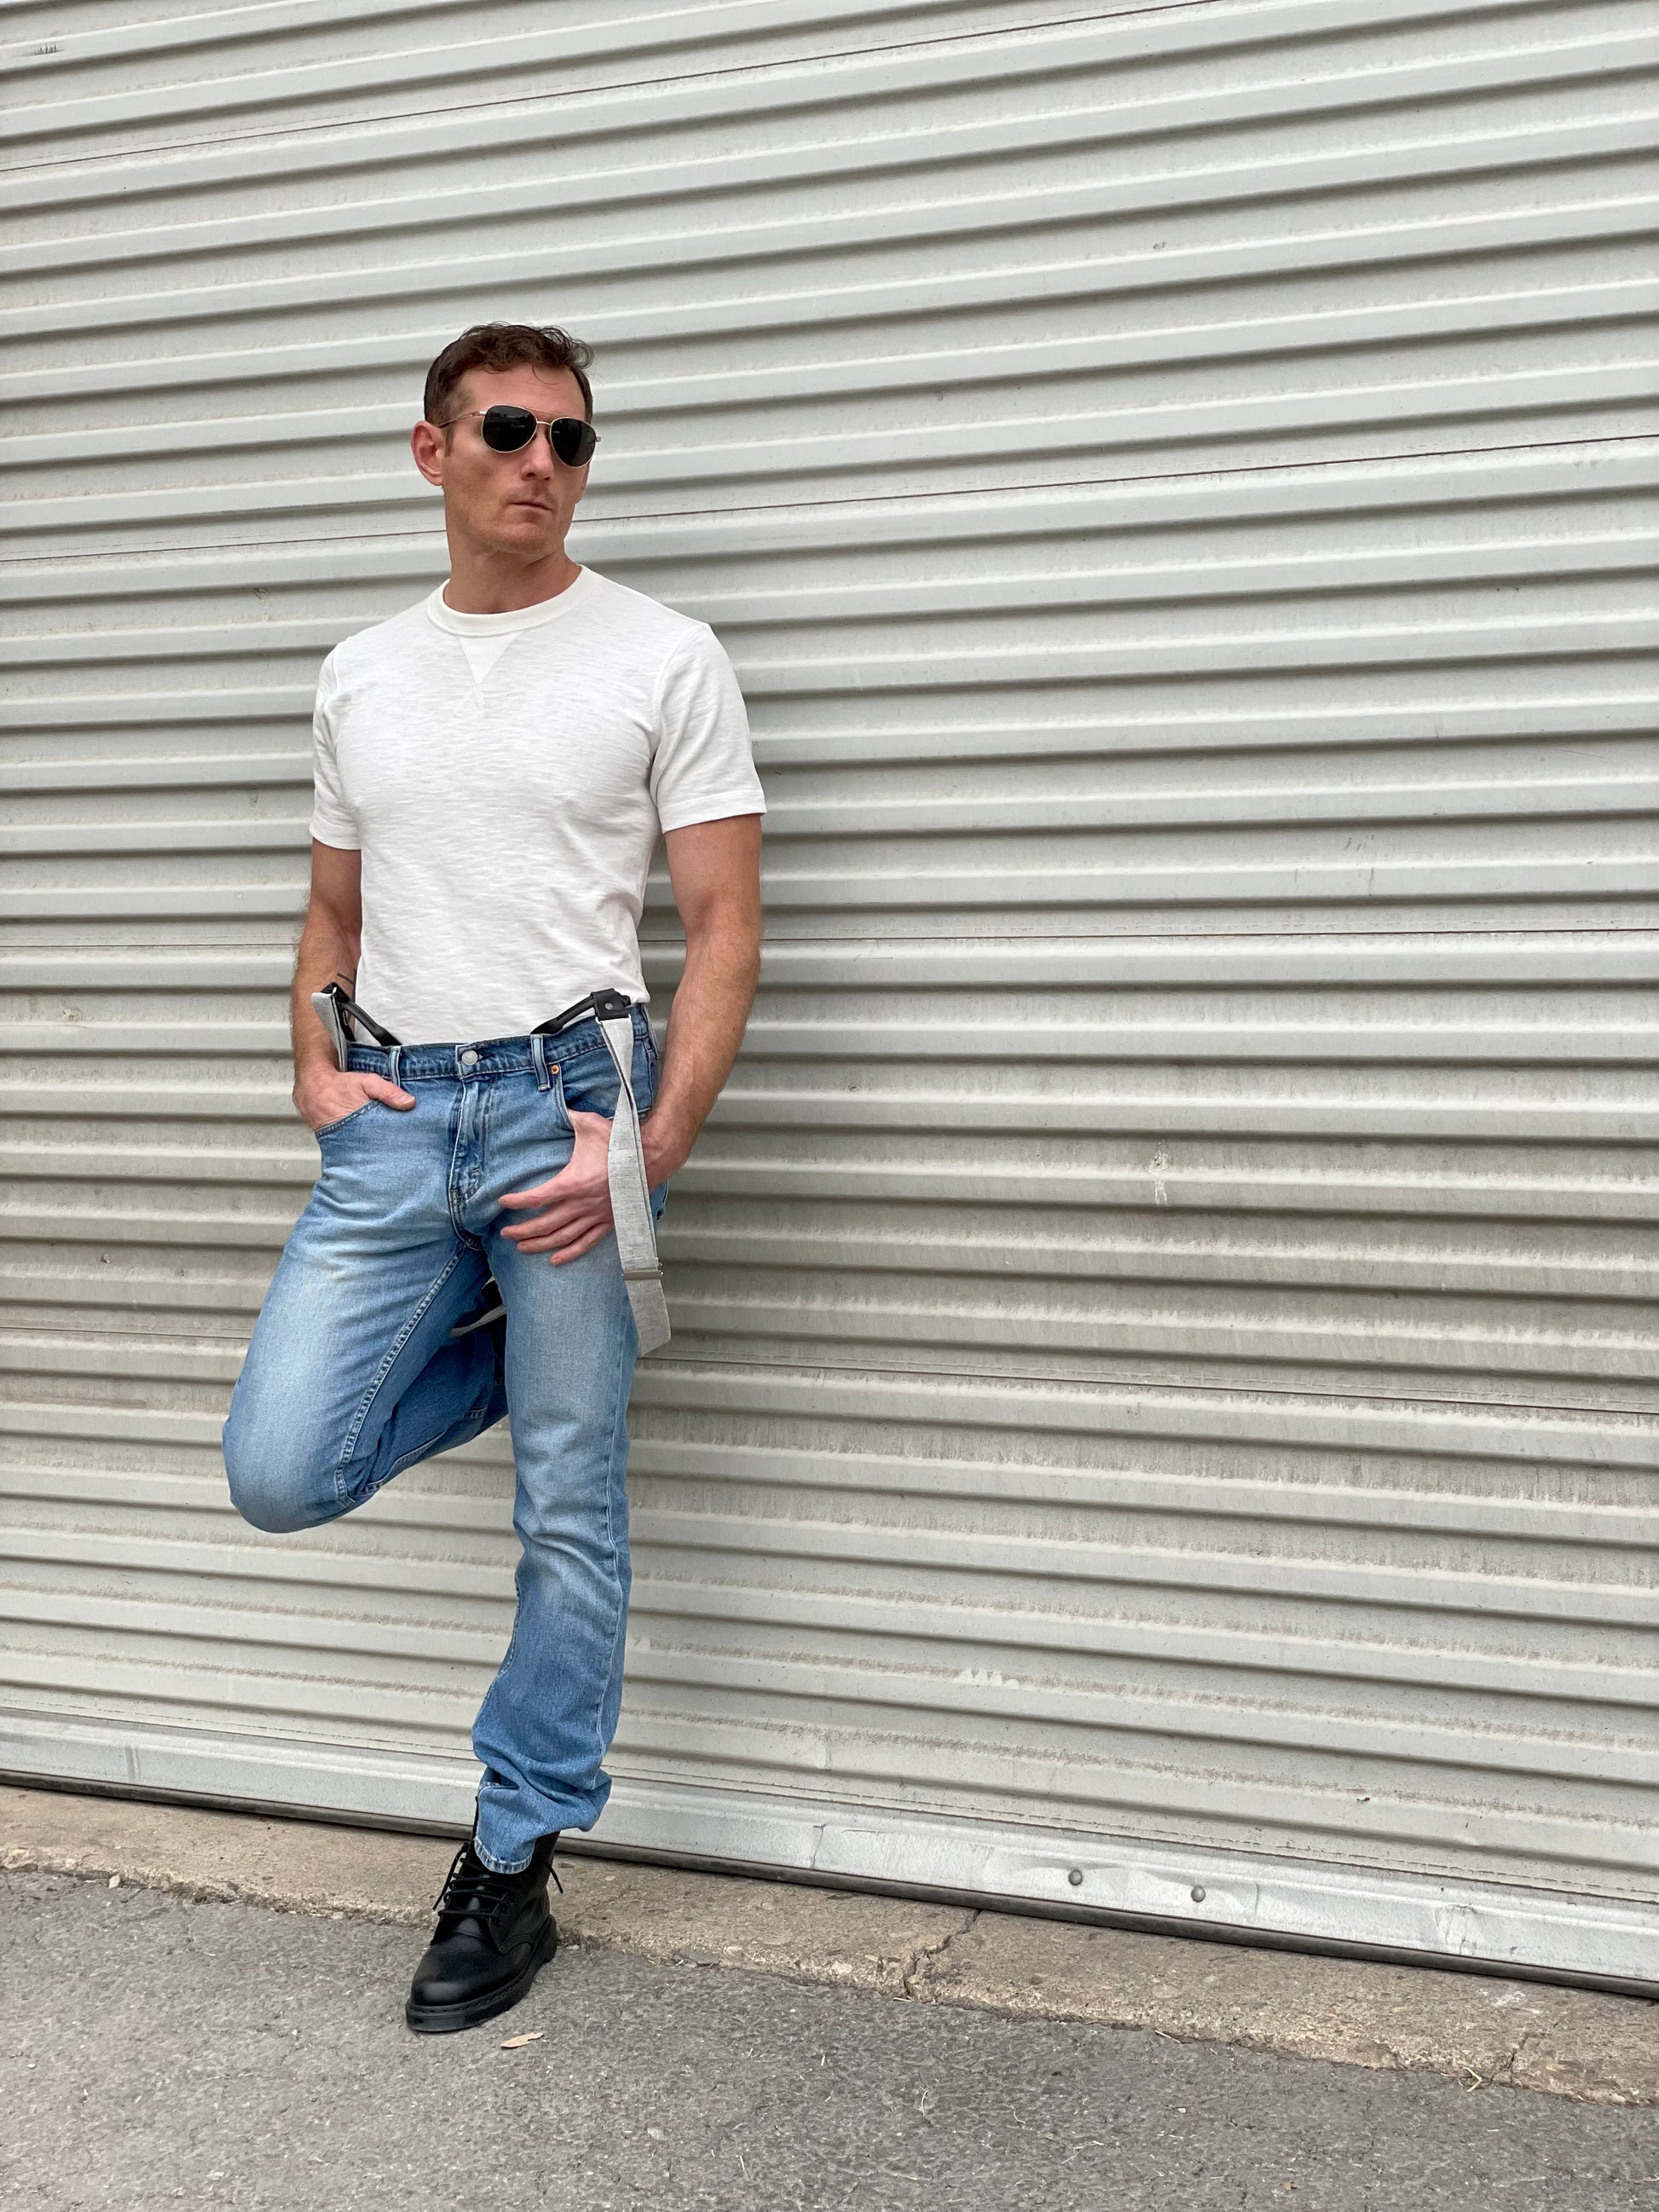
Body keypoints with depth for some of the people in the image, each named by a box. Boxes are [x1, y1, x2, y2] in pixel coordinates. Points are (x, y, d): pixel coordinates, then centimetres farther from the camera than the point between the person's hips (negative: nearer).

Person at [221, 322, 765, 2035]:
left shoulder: (662, 658, 0)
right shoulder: (360, 675, 15)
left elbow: (724, 925, -4)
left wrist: (648, 1144, -15)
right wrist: (312, 1068, 2)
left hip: (567, 1102, -4)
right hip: (393, 1120, 4)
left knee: (568, 1514, 3)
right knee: (279, 1473, -6)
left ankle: (511, 1867, 20)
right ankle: (519, 1350, 21)